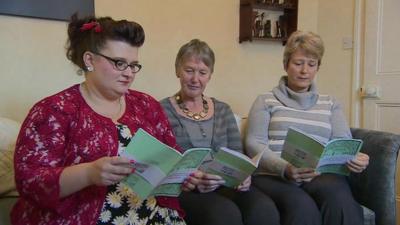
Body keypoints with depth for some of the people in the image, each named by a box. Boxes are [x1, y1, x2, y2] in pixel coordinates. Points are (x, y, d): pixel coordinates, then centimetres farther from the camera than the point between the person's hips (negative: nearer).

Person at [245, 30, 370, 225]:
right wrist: (285, 168, -19)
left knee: (341, 202, -32)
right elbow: (254, 144, 0)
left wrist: (355, 159, -14)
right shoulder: (266, 101, 13)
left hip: (322, 175, 3)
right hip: (274, 176, -2)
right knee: (303, 207, -35)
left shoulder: (330, 104, 22)